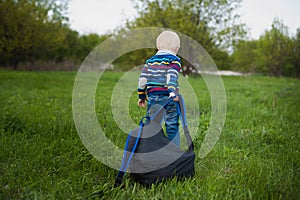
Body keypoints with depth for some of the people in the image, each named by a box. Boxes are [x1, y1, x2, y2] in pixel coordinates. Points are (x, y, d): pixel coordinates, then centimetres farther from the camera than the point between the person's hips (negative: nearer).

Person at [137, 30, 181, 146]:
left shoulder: (150, 61, 14)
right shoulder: (174, 60, 0)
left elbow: (142, 79, 10)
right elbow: (171, 76, -18)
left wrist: (141, 96, 18)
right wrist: (173, 93, -28)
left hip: (152, 97, 4)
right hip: (167, 97, -4)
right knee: (172, 126, 5)